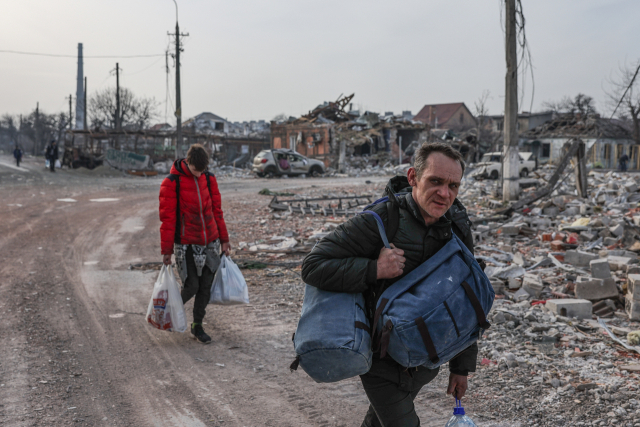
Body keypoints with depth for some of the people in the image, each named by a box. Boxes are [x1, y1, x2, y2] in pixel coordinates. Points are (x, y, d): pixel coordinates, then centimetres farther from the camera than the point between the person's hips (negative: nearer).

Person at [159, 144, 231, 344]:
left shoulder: (209, 179, 4)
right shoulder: (171, 183, -10)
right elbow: (167, 218, -9)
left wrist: (224, 239, 11)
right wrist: (166, 250, -8)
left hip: (210, 243, 4)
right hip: (186, 245, -4)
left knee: (206, 287, 6)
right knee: (191, 286, -4)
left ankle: (197, 326, 21)